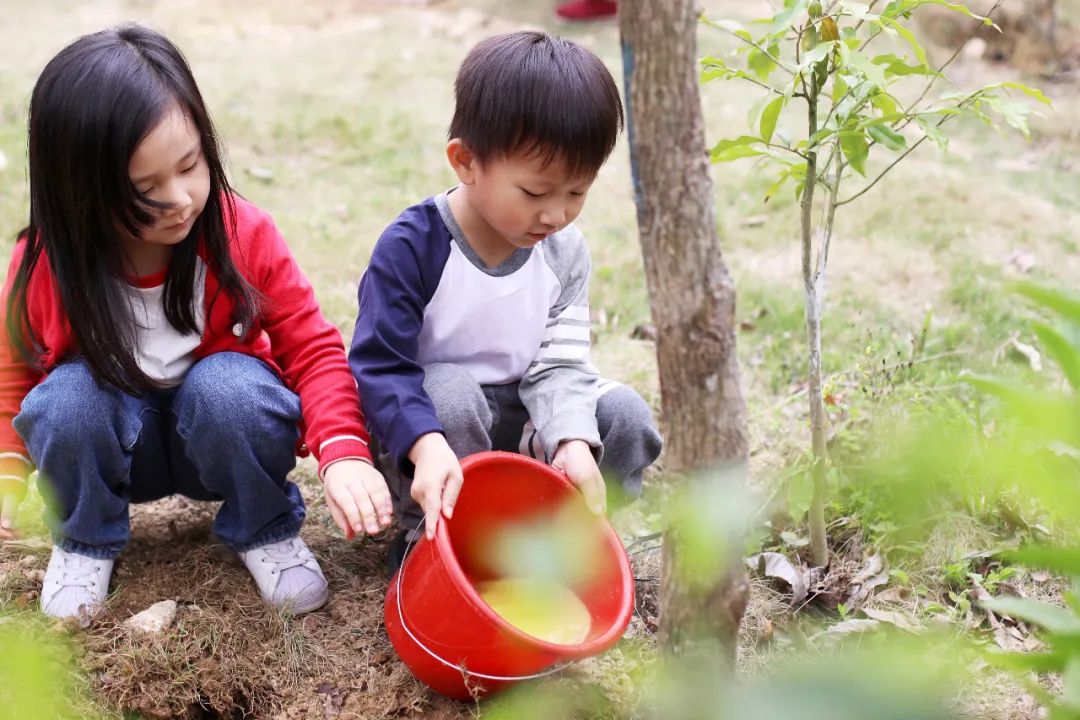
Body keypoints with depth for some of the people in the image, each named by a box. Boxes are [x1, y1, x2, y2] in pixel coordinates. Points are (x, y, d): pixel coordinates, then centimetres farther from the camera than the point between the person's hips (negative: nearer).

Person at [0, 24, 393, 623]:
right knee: (68, 397, -31)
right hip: (110, 442, 1)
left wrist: (343, 452, -33)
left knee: (230, 386, -33)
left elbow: (312, 348, -17)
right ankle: (85, 542, -2)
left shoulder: (243, 235, -21)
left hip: (221, 434, 0)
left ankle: (265, 531, -5)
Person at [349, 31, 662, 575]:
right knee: (450, 392, -35)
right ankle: (427, 543, -13)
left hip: (515, 424, 4)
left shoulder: (565, 250, -6)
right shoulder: (411, 246, -22)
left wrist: (573, 441, -30)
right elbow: (379, 367, -25)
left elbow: (559, 363, -10)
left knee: (625, 416, -14)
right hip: (425, 419, -4)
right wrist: (428, 446, -42)